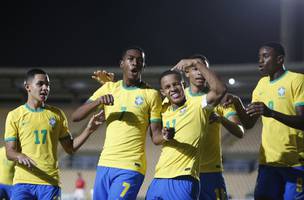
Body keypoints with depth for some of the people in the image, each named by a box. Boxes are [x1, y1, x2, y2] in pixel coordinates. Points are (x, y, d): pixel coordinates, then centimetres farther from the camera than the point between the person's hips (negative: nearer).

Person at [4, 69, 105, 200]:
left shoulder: (57, 114, 12)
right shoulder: (14, 115, 5)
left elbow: (70, 148, 13)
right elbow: (10, 152, 0)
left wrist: (89, 130, -1)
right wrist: (20, 156, -23)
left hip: (50, 182, 2)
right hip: (23, 181, -1)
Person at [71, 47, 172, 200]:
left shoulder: (151, 95, 2)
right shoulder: (108, 88, 12)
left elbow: (155, 136, 3)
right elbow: (75, 116, 5)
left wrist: (164, 136, -20)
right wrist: (98, 102, -12)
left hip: (131, 168, -4)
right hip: (104, 165, 5)